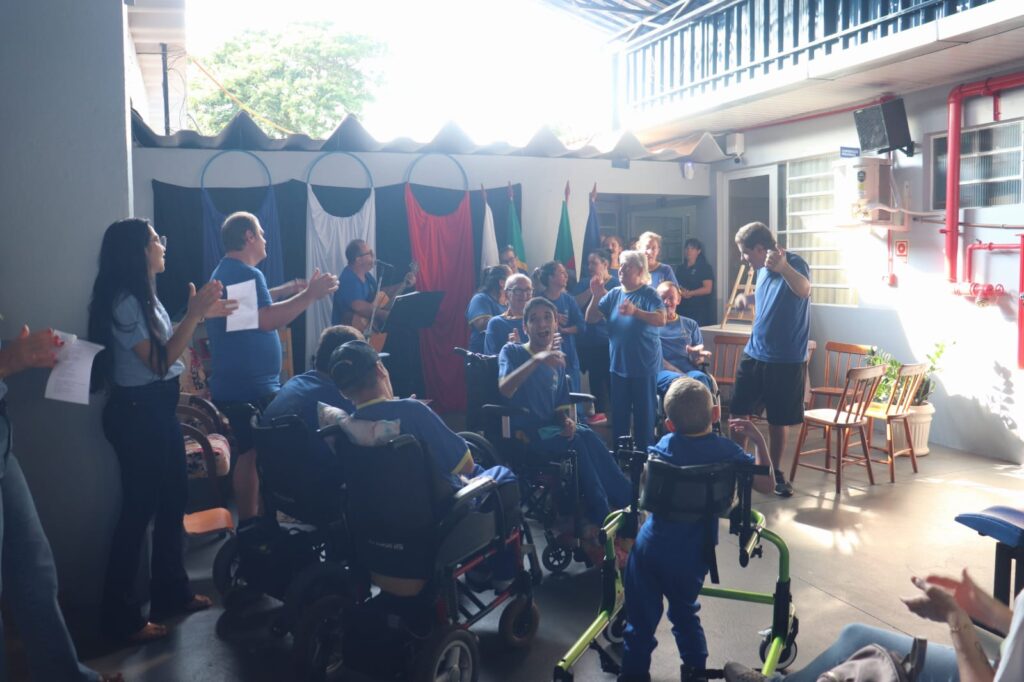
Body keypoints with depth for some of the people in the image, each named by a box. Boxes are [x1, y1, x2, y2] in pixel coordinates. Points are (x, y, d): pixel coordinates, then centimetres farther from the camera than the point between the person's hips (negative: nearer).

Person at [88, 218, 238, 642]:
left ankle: (171, 592, 29)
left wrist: (203, 315, 8)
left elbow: (168, 348, 16)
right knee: (139, 508, -2)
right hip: (136, 414, -10)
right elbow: (160, 361, -19)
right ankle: (120, 615, 12)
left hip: (159, 409, 10)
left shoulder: (144, 296, 12)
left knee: (173, 499, 15)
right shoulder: (123, 302, -18)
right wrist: (194, 313, -20)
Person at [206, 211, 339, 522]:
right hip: (251, 387, -11)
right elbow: (266, 320, -28)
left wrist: (288, 289, 30)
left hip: (235, 384, 11)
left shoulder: (225, 271, 18)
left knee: (249, 453, 15)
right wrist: (310, 294, -26)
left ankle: (248, 524, 23)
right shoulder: (246, 273, -17)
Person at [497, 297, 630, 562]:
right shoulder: (512, 352, 0)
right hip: (522, 435, -5)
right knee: (581, 440, -30)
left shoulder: (556, 361, 17)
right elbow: (504, 389, -20)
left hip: (551, 431, 5)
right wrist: (537, 360, -31)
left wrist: (568, 421, -7)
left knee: (586, 437, -28)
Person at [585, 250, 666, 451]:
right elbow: (591, 319, 4)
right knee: (618, 412, 12)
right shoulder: (613, 294, 6)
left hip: (644, 365, -5)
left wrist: (635, 311, -40)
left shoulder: (649, 293, -9)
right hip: (618, 364, 5)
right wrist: (596, 296, -12)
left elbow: (661, 320, -25)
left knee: (643, 412, 4)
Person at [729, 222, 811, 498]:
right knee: (739, 413, 8)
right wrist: (747, 299, 7)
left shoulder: (795, 263, -16)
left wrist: (783, 267, -60)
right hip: (753, 354, 6)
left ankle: (775, 472, 24)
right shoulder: (762, 270, 7)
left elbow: (804, 290, -41)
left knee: (778, 421, 6)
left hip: (786, 360, -6)